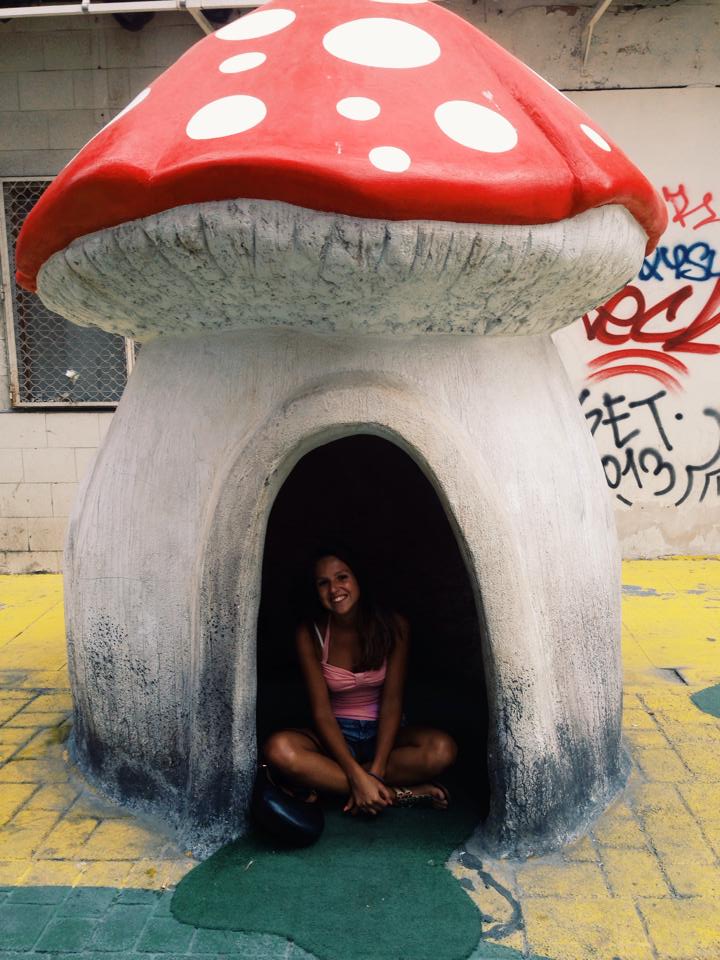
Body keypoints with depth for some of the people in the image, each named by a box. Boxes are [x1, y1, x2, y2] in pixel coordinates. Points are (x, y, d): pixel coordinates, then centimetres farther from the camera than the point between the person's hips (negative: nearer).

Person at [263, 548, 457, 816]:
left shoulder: (393, 626, -10)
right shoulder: (309, 635, -10)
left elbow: (392, 701, -12)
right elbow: (321, 711, -14)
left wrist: (375, 772, -24)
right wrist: (358, 777, -27)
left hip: (382, 733, 1)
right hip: (335, 735, 0)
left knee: (442, 749, -31)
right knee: (279, 749, -33)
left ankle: (325, 783, -22)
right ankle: (399, 793, -26)